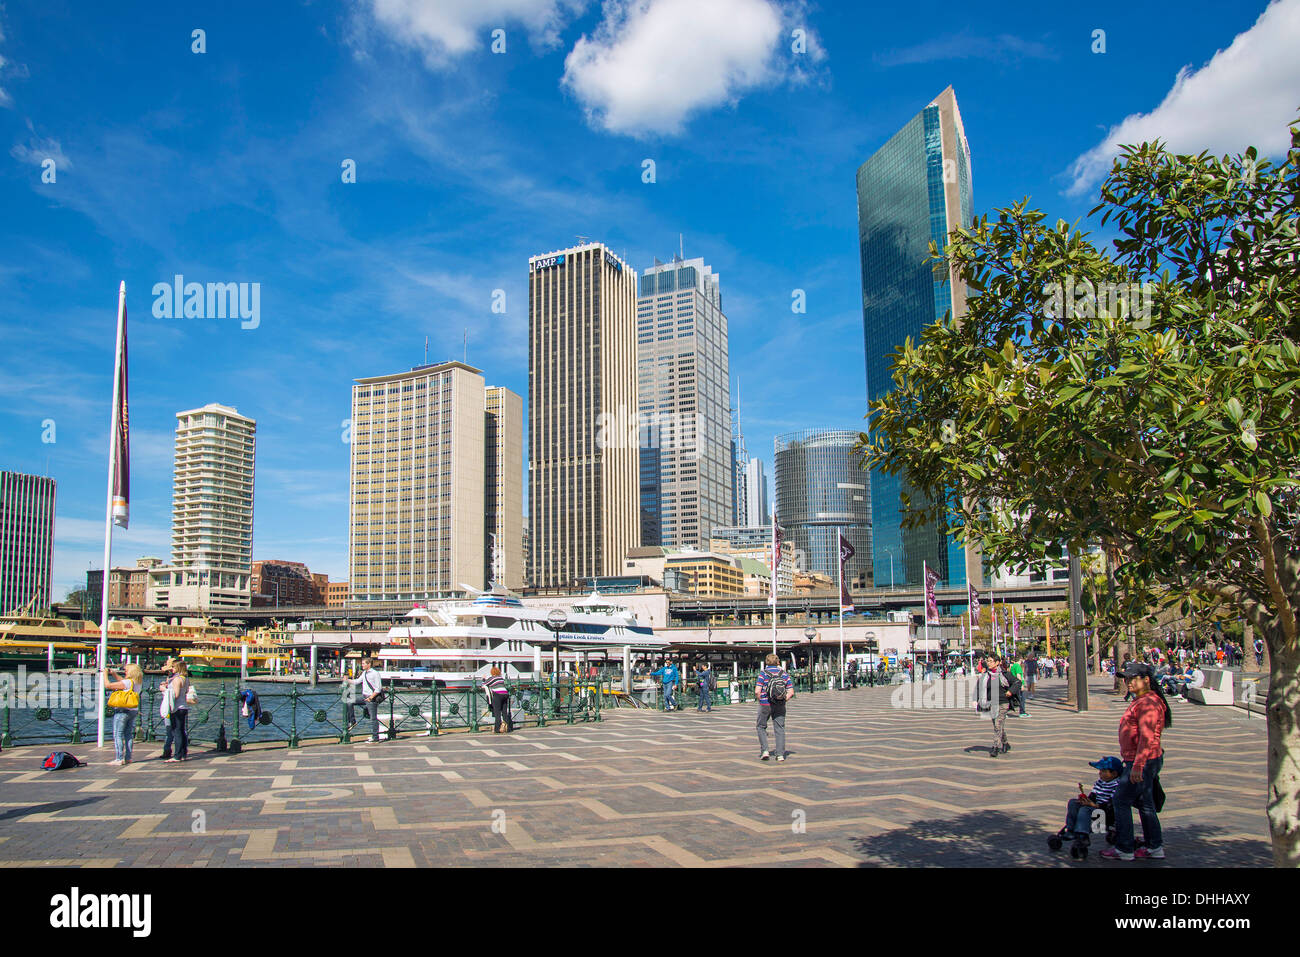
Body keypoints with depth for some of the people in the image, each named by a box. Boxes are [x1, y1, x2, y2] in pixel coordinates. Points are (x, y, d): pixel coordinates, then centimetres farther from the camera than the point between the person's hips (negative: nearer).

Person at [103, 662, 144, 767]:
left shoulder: (127, 682, -18)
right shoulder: (138, 683, 8)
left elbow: (108, 685, -15)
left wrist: (105, 674, -1)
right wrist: (113, 673, 22)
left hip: (122, 711, -8)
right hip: (134, 711, 8)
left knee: (118, 735, -3)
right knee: (129, 734, 12)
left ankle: (119, 759, -6)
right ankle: (128, 758, 14)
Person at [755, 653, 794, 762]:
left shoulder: (763, 673, -5)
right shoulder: (784, 674, 3)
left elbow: (757, 691, -13)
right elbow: (791, 692, -2)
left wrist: (761, 701, 2)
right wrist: (784, 700, 8)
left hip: (765, 705, -2)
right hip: (780, 707, 2)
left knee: (761, 727, 15)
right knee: (780, 729, 7)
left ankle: (764, 750, 5)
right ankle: (780, 755, 3)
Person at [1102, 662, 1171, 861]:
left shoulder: (1148, 703, -20)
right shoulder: (1141, 701, 14)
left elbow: (1147, 737, -27)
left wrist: (1137, 766, -29)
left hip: (1143, 762, -11)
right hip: (1145, 762, 11)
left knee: (1121, 800, -4)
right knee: (1144, 803, 17)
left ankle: (1124, 849, 3)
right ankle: (1155, 847, 25)